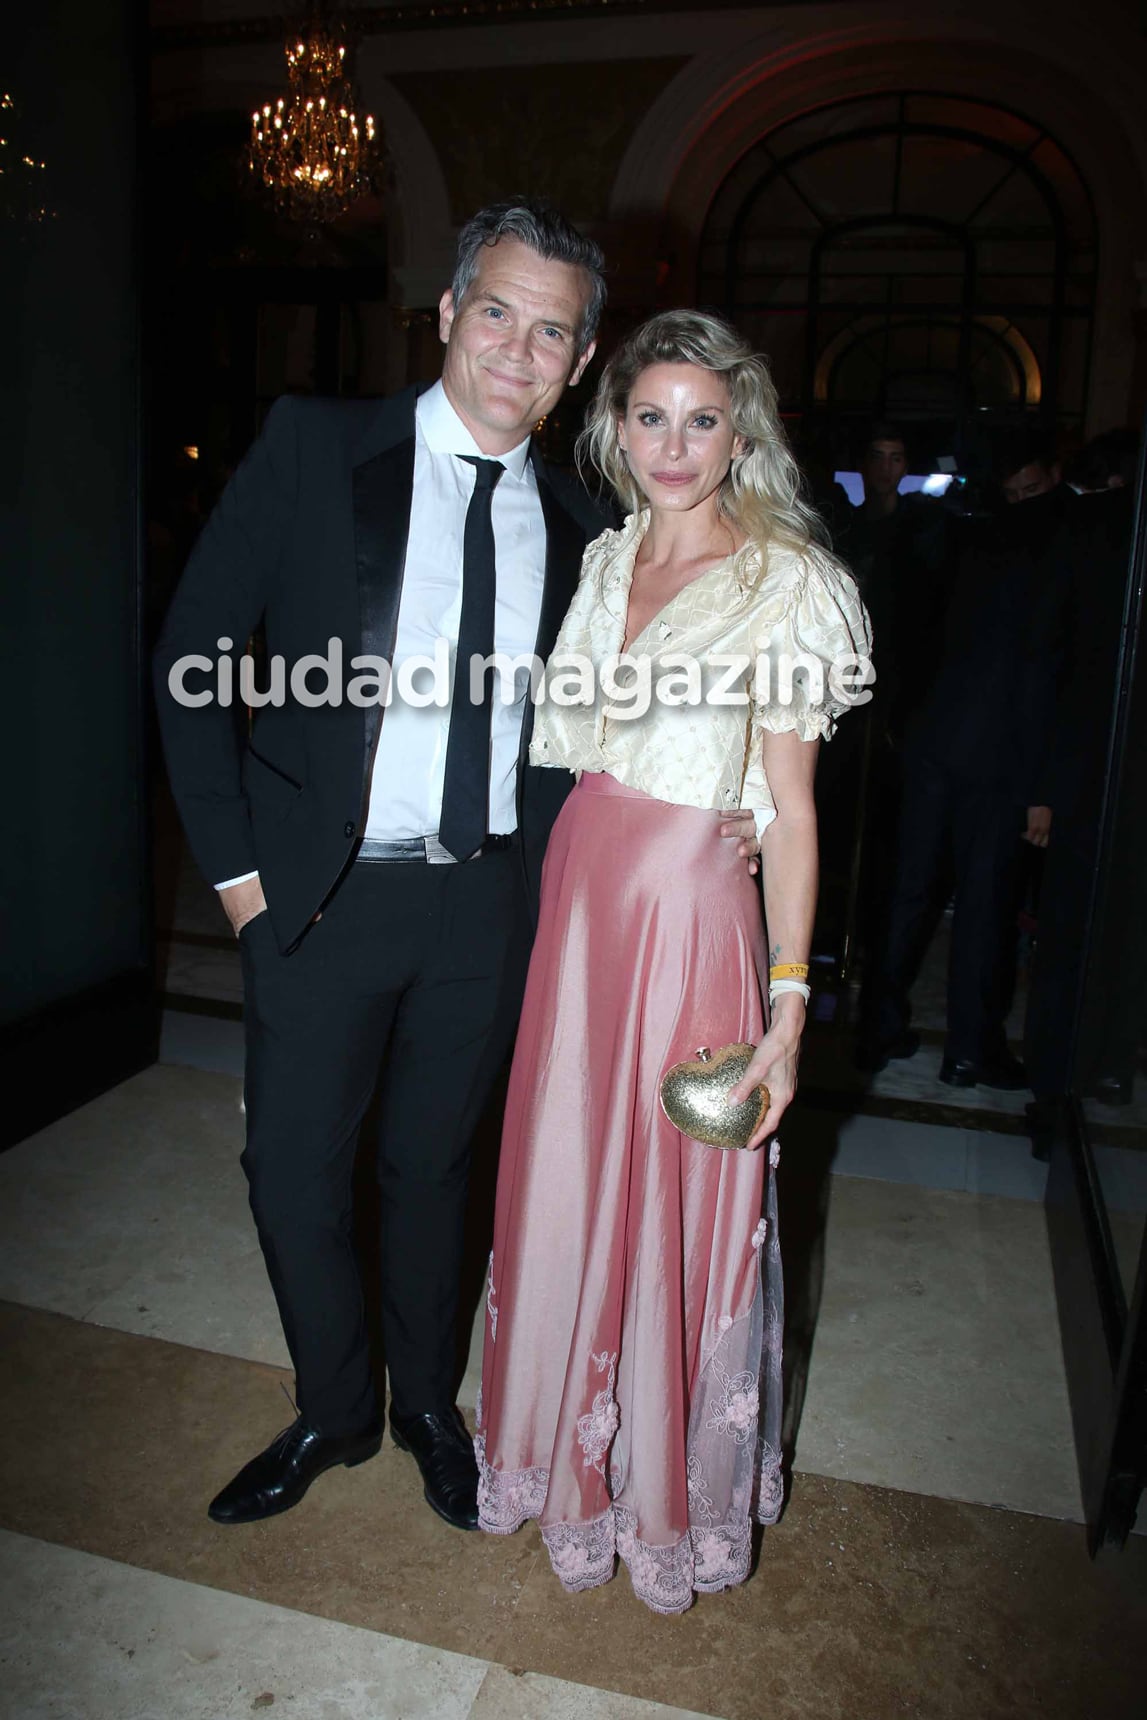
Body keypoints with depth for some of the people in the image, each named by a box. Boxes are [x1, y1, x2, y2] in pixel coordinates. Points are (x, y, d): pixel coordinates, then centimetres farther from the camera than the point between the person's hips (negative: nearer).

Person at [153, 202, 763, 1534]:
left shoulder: (574, 524, 5)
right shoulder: (315, 445, -5)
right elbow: (192, 653, -5)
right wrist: (234, 863, -8)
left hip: (487, 897, 2)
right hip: (323, 891, -1)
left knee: (431, 1164, 18)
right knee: (294, 1169, 10)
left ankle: (427, 1405, 42)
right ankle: (334, 1412, 37)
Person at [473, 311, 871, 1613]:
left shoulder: (786, 584, -7)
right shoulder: (606, 558, 10)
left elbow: (790, 809, -10)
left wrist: (788, 1006, -14)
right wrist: (555, 902, 6)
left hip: (690, 917, -5)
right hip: (574, 898, 6)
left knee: (676, 1200, 7)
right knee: (562, 1178, 15)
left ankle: (672, 1484, 34)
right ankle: (567, 1453, 40)